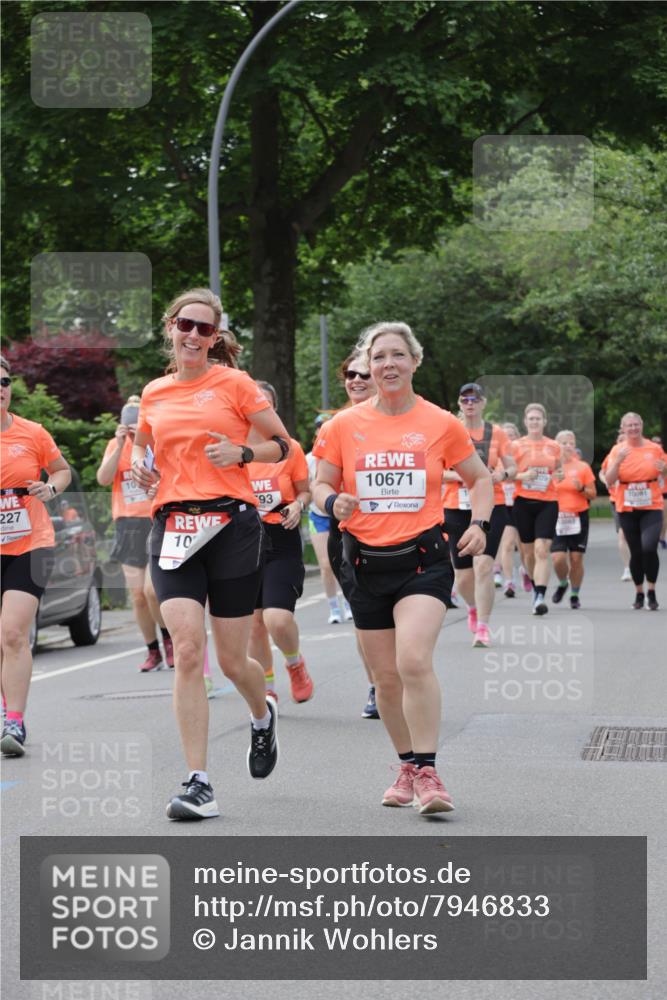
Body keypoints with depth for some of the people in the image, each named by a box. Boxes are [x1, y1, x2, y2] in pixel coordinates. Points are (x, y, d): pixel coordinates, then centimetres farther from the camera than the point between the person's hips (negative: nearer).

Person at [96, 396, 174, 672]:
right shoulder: (115, 445, 8)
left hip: (158, 522, -4)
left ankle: (168, 638, 9)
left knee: (152, 589, -16)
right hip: (128, 525, 4)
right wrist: (120, 445, -14)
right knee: (137, 594, 2)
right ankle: (153, 651, 14)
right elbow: (103, 478, -5)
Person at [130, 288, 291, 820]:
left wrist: (241, 452, -13)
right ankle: (199, 785, -13)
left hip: (231, 522, -2)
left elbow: (283, 445, 5)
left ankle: (263, 714, 42)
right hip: (172, 527, 2)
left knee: (232, 661, 4)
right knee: (187, 649, -15)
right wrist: (139, 464, 6)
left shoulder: (234, 383, 2)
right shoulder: (153, 393, 12)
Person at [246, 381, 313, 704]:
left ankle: (295, 665, 15)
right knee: (253, 622, 5)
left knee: (278, 619, -17)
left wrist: (298, 506, -11)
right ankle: (267, 689, 22)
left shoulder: (290, 447, -1)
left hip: (282, 543, -2)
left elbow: (305, 491, 9)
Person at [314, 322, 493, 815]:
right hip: (366, 561, 3)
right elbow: (322, 484, 11)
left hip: (423, 557, -3)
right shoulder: (344, 425, 3)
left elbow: (480, 479, 12)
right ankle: (409, 768, 27)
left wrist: (479, 523, -5)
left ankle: (428, 773, -16)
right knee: (386, 676, 8)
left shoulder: (442, 424, 0)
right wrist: (334, 502, -12)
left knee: (414, 660, -22)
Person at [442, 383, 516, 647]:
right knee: (462, 574, 6)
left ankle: (482, 628, -11)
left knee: (483, 564, -18)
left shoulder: (497, 433, 5)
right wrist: (459, 476, -15)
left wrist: (502, 475, -13)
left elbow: (512, 468, 9)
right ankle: (473, 608, 40)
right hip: (456, 508, 1)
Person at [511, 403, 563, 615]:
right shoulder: (517, 446, 2)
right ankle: (535, 586, 35)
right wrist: (522, 476, -17)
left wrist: (560, 475, -2)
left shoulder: (554, 446, 8)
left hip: (547, 503, 0)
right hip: (523, 502, 0)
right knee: (528, 551, 10)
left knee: (542, 550, -14)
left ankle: (540, 596, -20)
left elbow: (559, 470, 21)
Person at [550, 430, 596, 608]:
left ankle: (575, 595, 15)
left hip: (578, 517, 0)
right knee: (558, 558, -11)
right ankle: (562, 584, 19)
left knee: (576, 558, -1)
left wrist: (581, 489, -13)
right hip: (557, 518, 0)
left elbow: (592, 494, 7)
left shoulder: (583, 467, 3)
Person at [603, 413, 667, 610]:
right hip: (627, 510, 1)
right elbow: (609, 480, -6)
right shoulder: (618, 450, 1)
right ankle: (639, 594, 21)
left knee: (649, 547, -20)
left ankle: (651, 592, -5)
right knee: (636, 553, 5)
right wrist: (619, 460, -20)